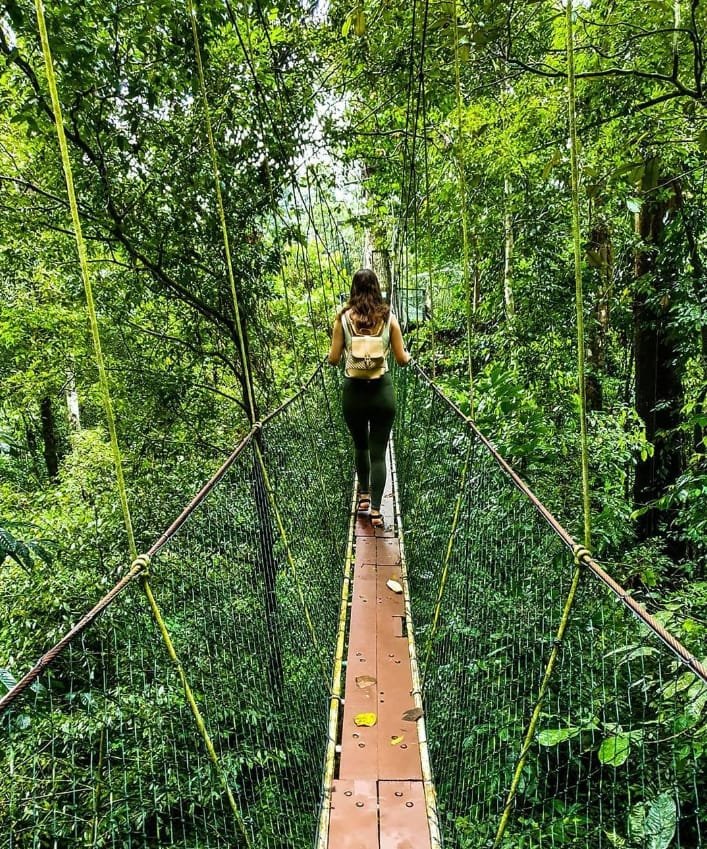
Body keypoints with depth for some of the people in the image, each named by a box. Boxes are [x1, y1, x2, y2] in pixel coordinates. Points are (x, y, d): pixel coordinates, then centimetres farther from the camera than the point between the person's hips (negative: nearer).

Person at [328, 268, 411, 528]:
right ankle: (375, 510, 2)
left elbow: (333, 359, -2)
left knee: (360, 446, 23)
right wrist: (408, 356, 24)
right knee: (378, 451, 6)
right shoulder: (389, 318, -2)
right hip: (381, 391, -1)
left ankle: (364, 496, 34)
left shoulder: (343, 318, -4)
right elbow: (402, 359, 0)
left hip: (353, 392, 1)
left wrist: (334, 352, 22)